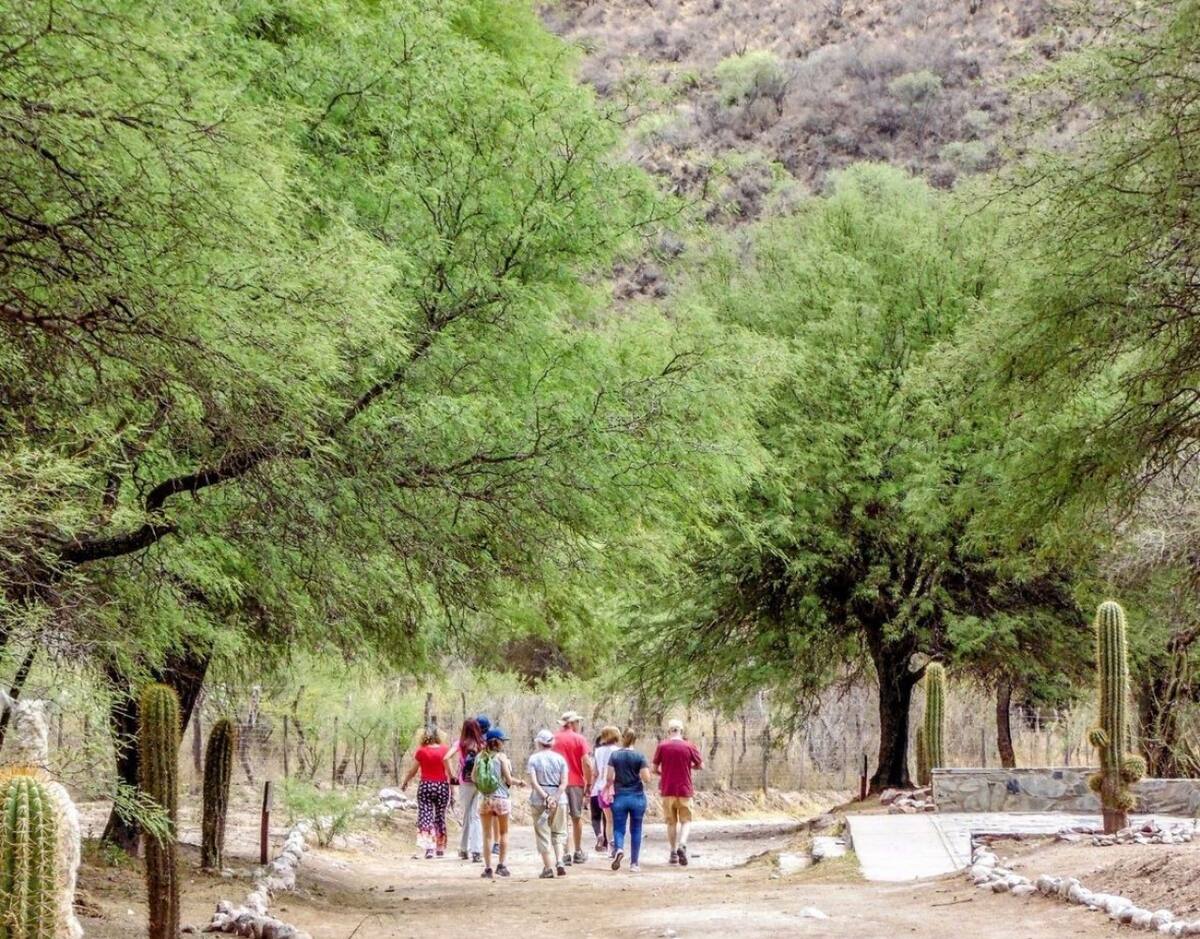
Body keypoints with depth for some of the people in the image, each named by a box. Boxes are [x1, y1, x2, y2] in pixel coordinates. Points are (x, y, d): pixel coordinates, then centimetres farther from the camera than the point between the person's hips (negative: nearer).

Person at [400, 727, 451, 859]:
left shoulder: (421, 751, -3)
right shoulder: (444, 750, -2)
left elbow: (413, 770, 2)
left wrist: (404, 783, 18)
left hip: (425, 786, -1)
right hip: (442, 786, 2)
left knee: (425, 816, -2)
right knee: (440, 816, 13)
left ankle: (429, 847, -17)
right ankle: (440, 848, 21)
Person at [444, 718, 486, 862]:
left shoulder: (460, 743, -3)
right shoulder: (482, 744, -2)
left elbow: (447, 758, -13)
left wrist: (452, 775, -3)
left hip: (465, 783, 0)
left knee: (466, 815, 14)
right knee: (476, 816, 1)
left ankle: (463, 849, 22)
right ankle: (477, 851, -6)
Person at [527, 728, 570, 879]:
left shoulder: (534, 758, -2)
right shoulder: (560, 758, 4)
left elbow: (533, 782, -13)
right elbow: (564, 783, -5)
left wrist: (546, 797, -15)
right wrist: (555, 798, -11)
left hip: (539, 799, -2)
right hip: (559, 800, 2)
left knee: (543, 835, 5)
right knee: (559, 833, 14)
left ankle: (548, 868, 0)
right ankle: (560, 862, -4)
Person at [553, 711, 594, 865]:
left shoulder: (554, 739, 3)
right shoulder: (580, 739, -4)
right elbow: (586, 763, -9)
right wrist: (589, 783, 0)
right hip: (576, 782, -1)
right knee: (577, 817, 11)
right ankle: (578, 852, 17)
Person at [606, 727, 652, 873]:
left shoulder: (615, 755, -1)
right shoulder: (639, 757, -5)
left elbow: (609, 777, -5)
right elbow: (646, 778, -11)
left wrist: (608, 787, 15)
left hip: (620, 797, 0)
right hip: (637, 797, 0)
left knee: (618, 828, 4)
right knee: (636, 830, 9)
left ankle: (619, 849, -26)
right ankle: (634, 863, 10)